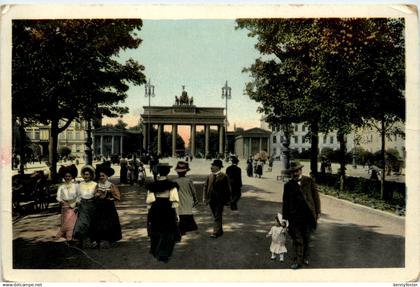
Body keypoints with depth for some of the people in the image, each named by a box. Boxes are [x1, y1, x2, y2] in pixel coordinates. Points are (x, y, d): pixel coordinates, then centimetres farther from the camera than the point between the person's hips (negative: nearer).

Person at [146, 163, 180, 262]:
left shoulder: (152, 186, -3)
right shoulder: (172, 185, -10)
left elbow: (149, 201, -2)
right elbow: (175, 201, -9)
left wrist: (150, 211, 9)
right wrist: (177, 215, -2)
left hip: (155, 212, 3)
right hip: (168, 212, -3)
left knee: (156, 233, 21)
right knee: (168, 234, 9)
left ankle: (155, 252, 37)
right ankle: (163, 255, 6)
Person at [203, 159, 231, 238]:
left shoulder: (223, 176, -9)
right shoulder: (210, 176, 7)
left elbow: (227, 189, -6)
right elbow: (205, 187, 9)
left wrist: (227, 200, -5)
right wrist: (205, 197, 0)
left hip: (219, 200, -6)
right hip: (211, 200, 6)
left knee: (218, 217, -3)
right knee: (216, 216, 16)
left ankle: (216, 232, -1)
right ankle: (220, 231, 29)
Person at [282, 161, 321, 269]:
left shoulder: (309, 181, 5)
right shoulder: (288, 185, 4)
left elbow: (315, 196, 7)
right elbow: (285, 202, 6)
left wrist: (318, 211, 1)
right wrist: (285, 217, 4)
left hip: (309, 214, 1)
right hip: (295, 216, -1)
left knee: (306, 238, 12)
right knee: (297, 239, 0)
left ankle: (305, 257, 30)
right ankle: (298, 260, 8)